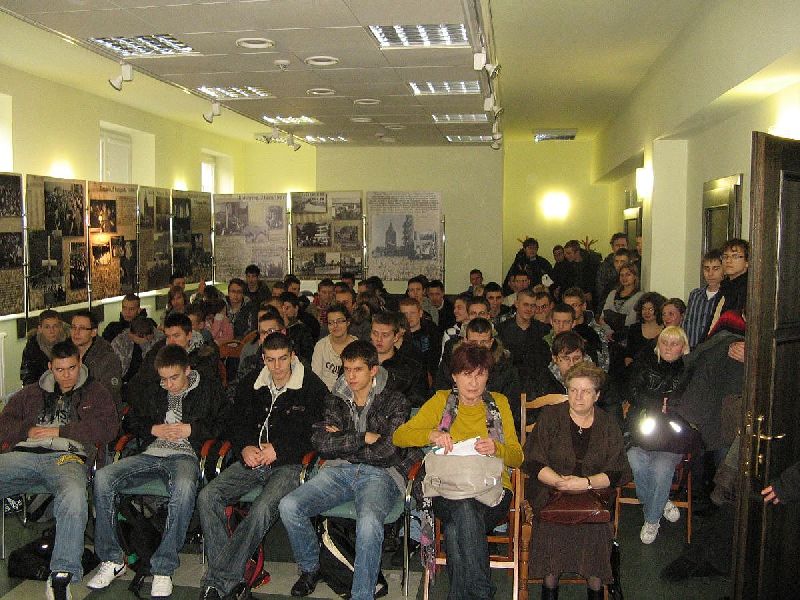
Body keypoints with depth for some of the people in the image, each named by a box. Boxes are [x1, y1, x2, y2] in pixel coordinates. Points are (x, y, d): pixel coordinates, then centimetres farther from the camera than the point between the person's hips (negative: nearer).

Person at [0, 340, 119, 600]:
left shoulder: (95, 392, 21)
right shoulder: (31, 393, 31)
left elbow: (108, 428, 4)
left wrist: (59, 431, 1)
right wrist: (28, 430, 3)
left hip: (67, 457, -3)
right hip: (24, 453, 4)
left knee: (74, 497, -39)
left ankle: (61, 576, -34)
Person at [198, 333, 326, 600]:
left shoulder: (312, 387, -2)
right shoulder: (251, 383, 12)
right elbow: (233, 424, 18)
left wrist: (280, 449, -11)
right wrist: (244, 448, -2)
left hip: (288, 464, -5)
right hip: (251, 459, 5)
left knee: (263, 508, -32)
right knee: (207, 496, -19)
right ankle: (231, 578, -18)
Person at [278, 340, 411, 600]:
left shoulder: (394, 401, 3)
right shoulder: (335, 399, 14)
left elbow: (387, 449, -10)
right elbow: (321, 444, 0)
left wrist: (341, 442, -1)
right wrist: (364, 438, -7)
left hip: (380, 474, -4)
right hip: (339, 471, 4)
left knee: (368, 522, -37)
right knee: (288, 506, -19)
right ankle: (310, 569, 6)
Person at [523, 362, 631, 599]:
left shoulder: (608, 426, 10)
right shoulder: (550, 417, 6)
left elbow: (620, 473, 2)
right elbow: (532, 462, -2)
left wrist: (586, 483, -15)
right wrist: (561, 482, -18)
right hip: (549, 491, -1)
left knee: (596, 526, -27)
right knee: (553, 524, -28)